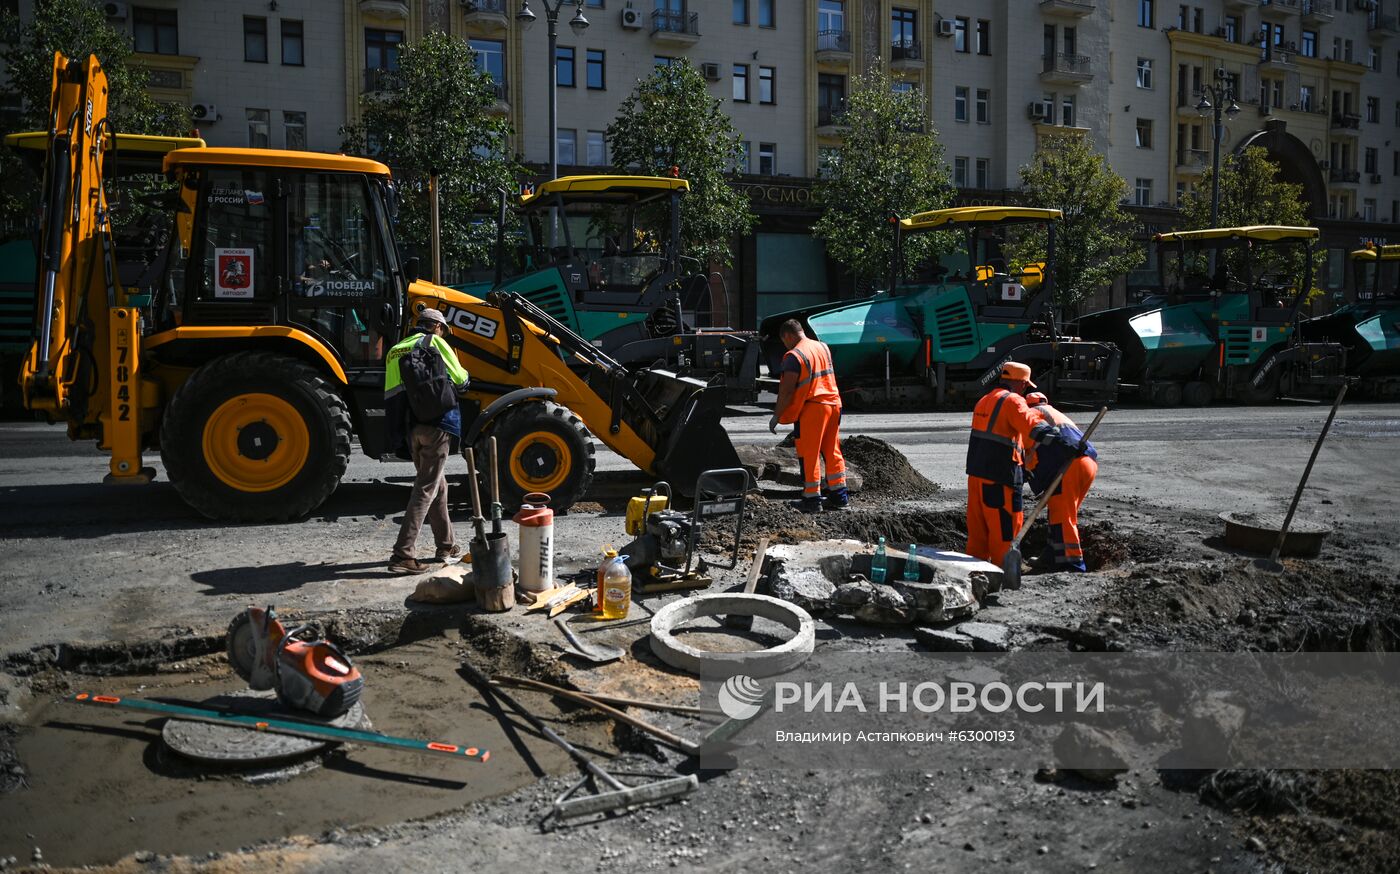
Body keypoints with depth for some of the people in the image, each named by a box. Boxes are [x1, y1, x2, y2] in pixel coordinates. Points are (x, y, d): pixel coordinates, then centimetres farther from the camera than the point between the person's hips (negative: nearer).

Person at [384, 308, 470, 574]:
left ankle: (445, 545, 29)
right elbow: (460, 380, 3)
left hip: (409, 428, 7)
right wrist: (463, 376, 27)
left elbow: (391, 394, 16)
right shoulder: (435, 343, 0)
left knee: (437, 485, 20)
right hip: (436, 424, -7)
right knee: (425, 490, -6)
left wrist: (397, 436, 18)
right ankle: (402, 555, -12)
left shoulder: (395, 351, 19)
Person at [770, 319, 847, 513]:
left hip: (812, 409, -7)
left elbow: (787, 390, -15)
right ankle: (839, 495, 19)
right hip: (833, 403, 7)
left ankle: (812, 499, 4)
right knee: (832, 451, 14)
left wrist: (776, 416, -8)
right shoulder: (823, 347, 11)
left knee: (809, 455, 1)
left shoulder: (794, 356, -13)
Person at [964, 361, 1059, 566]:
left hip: (976, 473, 9)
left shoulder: (984, 401, 18)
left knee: (978, 528, 13)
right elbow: (1030, 424, -28)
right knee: (1005, 528, 0)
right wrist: (1055, 438, -39)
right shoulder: (1012, 401, -10)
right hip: (998, 477, -8)